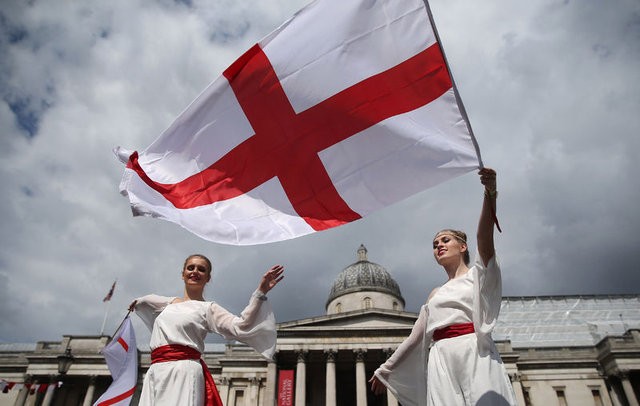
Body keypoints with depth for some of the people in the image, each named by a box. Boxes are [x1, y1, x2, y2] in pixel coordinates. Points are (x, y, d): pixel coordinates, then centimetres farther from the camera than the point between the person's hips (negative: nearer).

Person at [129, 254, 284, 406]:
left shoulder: (208, 308, 3)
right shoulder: (170, 303, 20)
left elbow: (240, 327, -14)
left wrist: (260, 292, -20)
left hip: (184, 372, -5)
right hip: (154, 372, 6)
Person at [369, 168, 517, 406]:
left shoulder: (478, 274, 11)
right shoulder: (435, 295, 24)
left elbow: (485, 239, -9)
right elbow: (415, 337, 25)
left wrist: (490, 194, -26)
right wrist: (386, 370, 27)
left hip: (475, 352, -4)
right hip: (440, 359, 4)